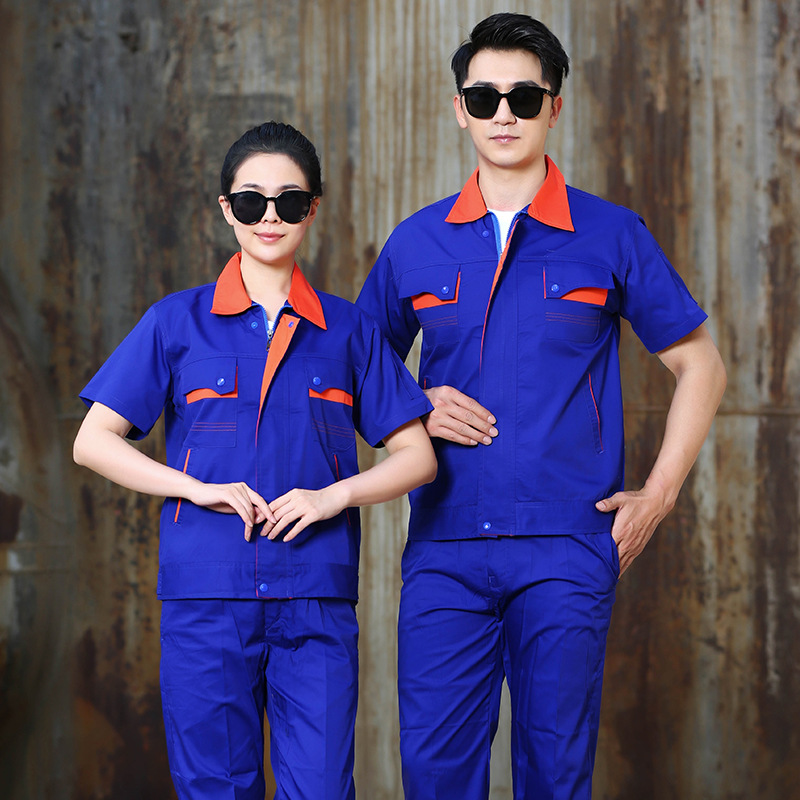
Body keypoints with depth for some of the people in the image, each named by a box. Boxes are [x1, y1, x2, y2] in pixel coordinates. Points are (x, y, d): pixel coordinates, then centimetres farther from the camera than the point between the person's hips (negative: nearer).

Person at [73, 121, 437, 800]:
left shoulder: (348, 331, 9)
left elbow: (417, 457, 10)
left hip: (317, 598, 0)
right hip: (206, 597, 0)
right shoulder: (177, 323, 7)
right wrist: (197, 487, -8)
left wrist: (333, 494, -8)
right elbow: (93, 441, 5)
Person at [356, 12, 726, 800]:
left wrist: (658, 493, 2)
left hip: (567, 546, -1)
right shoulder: (415, 243, 9)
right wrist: (417, 409, -1)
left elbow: (698, 363, 10)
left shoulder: (611, 236, 3)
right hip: (445, 548, 2)